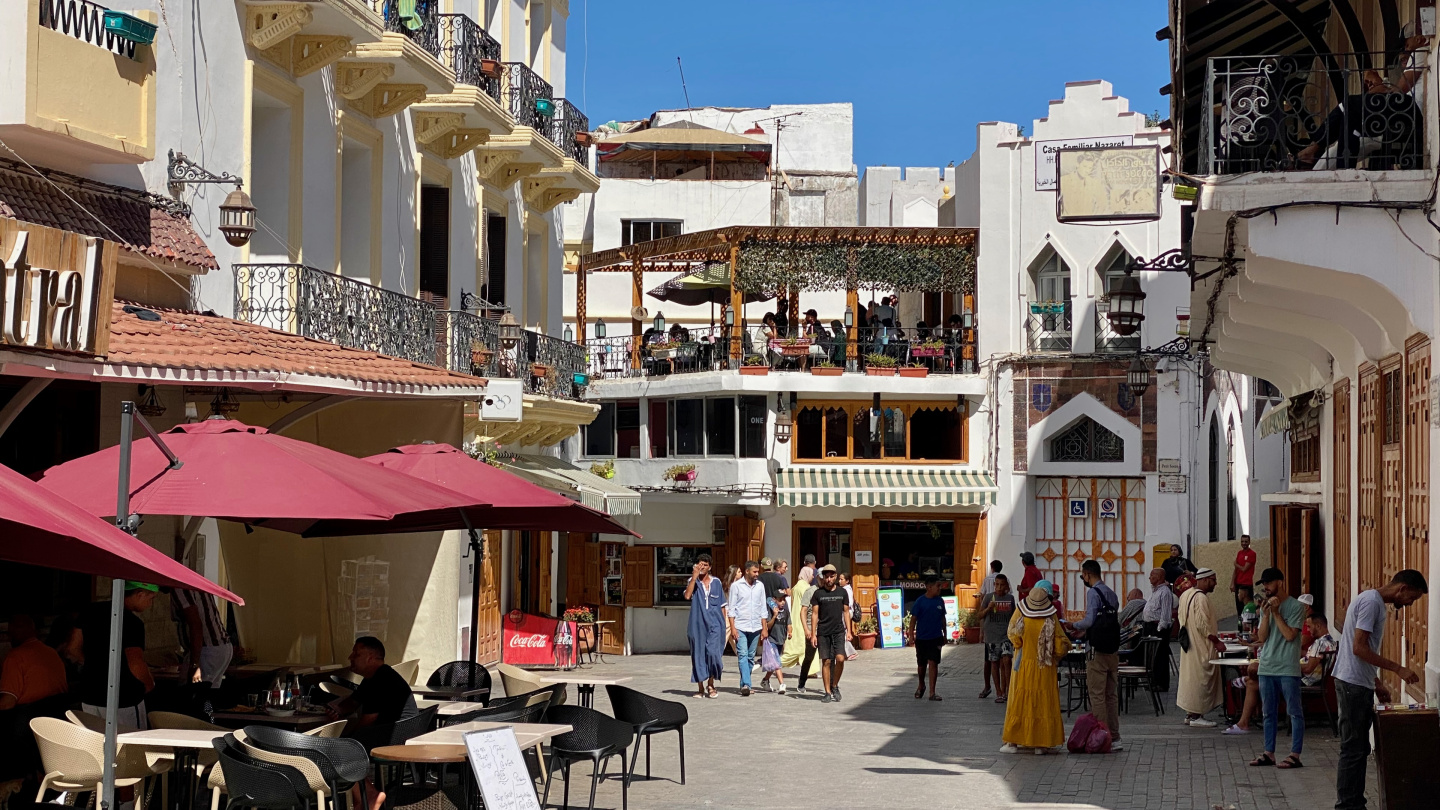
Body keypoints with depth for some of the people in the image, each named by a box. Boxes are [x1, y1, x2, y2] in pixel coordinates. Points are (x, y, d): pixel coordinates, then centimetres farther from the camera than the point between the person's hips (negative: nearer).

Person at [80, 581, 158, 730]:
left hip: (89, 697, 7)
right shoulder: (132, 623, -18)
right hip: (124, 702, -7)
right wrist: (150, 684, -8)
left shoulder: (92, 611, 7)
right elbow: (136, 666, -26)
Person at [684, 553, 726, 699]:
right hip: (698, 625, 0)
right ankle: (701, 688, 9)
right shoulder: (693, 582, 6)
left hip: (714, 624, 0)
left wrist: (724, 624, 7)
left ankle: (711, 684, 5)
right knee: (698, 655, 1)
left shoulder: (716, 582, 9)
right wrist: (694, 577, -16)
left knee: (713, 653, -13)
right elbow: (687, 595, -15)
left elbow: (722, 605, 13)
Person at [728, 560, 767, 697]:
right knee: (743, 655, -13)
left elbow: (763, 608, 14)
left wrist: (764, 628, 10)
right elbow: (731, 608, -1)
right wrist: (733, 628, -8)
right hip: (740, 627, -4)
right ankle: (746, 685, -22)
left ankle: (743, 684, 16)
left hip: (755, 627, 4)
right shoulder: (736, 586, -2)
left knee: (751, 657, 7)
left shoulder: (760, 586, 9)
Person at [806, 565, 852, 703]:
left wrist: (848, 631, 4)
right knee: (826, 661, 0)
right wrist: (812, 634, -2)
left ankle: (835, 686, 8)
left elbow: (846, 612, 12)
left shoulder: (842, 592, 8)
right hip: (823, 633, 0)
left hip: (839, 631, 0)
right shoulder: (818, 593, 4)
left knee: (840, 658, -13)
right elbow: (814, 614, 4)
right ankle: (828, 692, 6)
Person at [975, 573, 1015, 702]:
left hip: (1006, 635, 0)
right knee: (994, 663, 5)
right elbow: (979, 616, -1)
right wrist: (988, 608, -20)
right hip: (991, 635, 0)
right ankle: (998, 692, 12)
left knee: (1006, 661, -14)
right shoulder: (988, 597, 0)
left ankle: (1007, 691, -7)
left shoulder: (1010, 598, 6)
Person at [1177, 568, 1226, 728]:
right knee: (1200, 679, -4)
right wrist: (1216, 641, -17)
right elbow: (1202, 624, -24)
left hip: (1189, 645, 10)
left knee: (1190, 677, 14)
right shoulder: (1201, 597, -19)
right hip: (1201, 647, -10)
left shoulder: (1186, 595, 10)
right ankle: (1196, 716, -1)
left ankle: (1190, 714, 20)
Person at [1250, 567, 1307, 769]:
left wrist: (1276, 612, -13)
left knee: (1294, 712, -3)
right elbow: (1262, 637, 5)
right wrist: (1266, 614, -7)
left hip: (1287, 669, -7)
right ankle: (1269, 753, 16)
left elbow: (1290, 635, -15)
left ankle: (1295, 755, -3)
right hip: (1267, 667, 7)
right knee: (1269, 713, 10)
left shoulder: (1295, 606, -6)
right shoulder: (1266, 606, 12)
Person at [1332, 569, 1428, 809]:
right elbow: (1359, 648, -22)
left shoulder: (1376, 602, 16)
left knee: (1359, 749, 12)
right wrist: (1399, 669, -19)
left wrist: (1377, 682, 19)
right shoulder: (1371, 602, -15)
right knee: (1353, 749, -7)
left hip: (1360, 684, 10)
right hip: (1353, 684, -10)